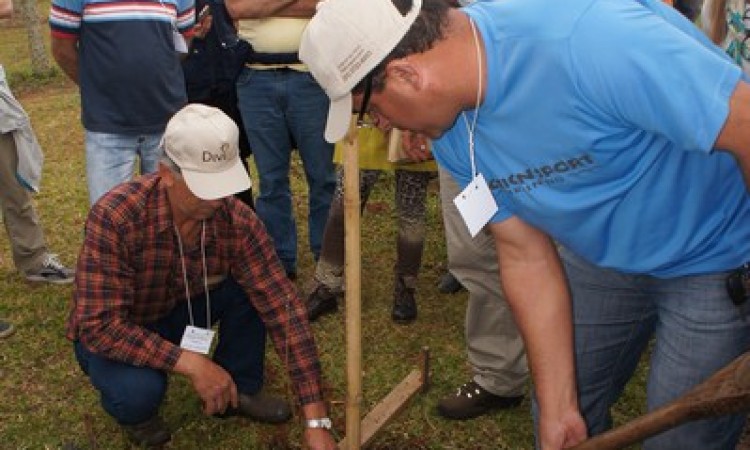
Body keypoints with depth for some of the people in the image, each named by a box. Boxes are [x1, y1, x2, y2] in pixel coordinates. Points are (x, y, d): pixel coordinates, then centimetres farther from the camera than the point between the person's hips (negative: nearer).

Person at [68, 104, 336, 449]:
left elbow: (282, 307, -26)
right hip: (111, 336, -3)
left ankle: (238, 391, 3)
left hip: (180, 313, 4)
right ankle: (135, 410, 4)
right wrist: (190, 363, -40)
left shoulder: (237, 221, -24)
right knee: (140, 389, -35)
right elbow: (99, 324, -34)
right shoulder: (114, 217, -34)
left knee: (252, 286, -20)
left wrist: (316, 422, -30)